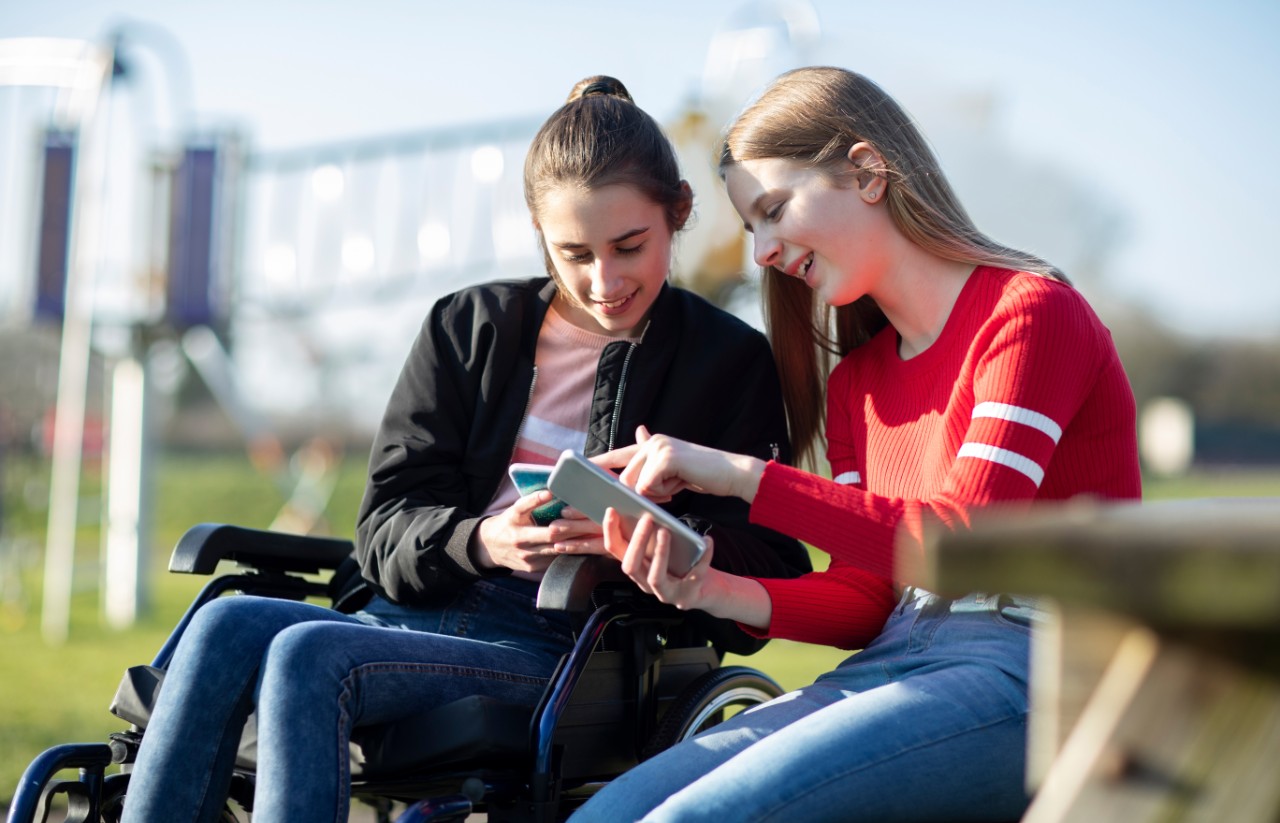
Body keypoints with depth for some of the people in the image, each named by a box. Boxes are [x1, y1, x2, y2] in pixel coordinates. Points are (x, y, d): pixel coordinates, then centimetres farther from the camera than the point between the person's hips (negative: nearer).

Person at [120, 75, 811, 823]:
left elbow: (766, 587, 1)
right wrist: (479, 542, -16)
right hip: (424, 614, 5)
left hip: (566, 656, -4)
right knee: (227, 627, -26)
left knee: (309, 653, -30)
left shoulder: (731, 362, 7)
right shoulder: (470, 327, 16)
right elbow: (386, 530, 7)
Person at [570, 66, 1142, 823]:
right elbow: (863, 599, 13)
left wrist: (741, 476, -18)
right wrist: (714, 591, -7)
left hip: (1030, 672, -7)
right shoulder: (857, 384, 19)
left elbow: (970, 544, -17)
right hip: (895, 664, 7)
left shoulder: (1032, 313, -5)